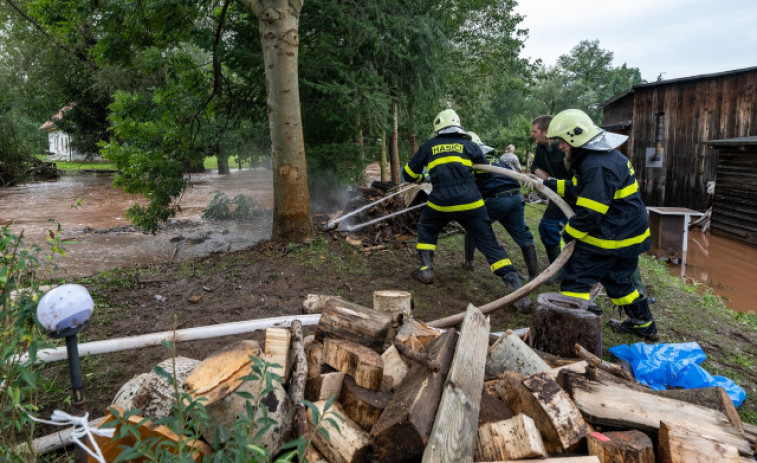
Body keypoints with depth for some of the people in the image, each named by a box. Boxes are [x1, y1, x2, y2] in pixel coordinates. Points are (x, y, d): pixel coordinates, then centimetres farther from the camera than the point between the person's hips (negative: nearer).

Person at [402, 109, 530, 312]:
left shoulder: (428, 147, 13)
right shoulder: (469, 145, 13)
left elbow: (409, 174, 20)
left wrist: (421, 178, 42)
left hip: (441, 203, 0)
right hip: (471, 203, 0)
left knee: (426, 229, 30)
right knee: (490, 245, 3)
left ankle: (425, 269, 22)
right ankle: (516, 287, -7)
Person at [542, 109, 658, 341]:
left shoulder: (598, 167, -25)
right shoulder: (604, 155, 10)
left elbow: (590, 212, -26)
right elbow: (579, 187, 23)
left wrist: (569, 234, -12)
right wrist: (551, 185, 17)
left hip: (610, 238, -11)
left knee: (576, 278, -6)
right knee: (618, 280, 25)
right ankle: (644, 324, 39)